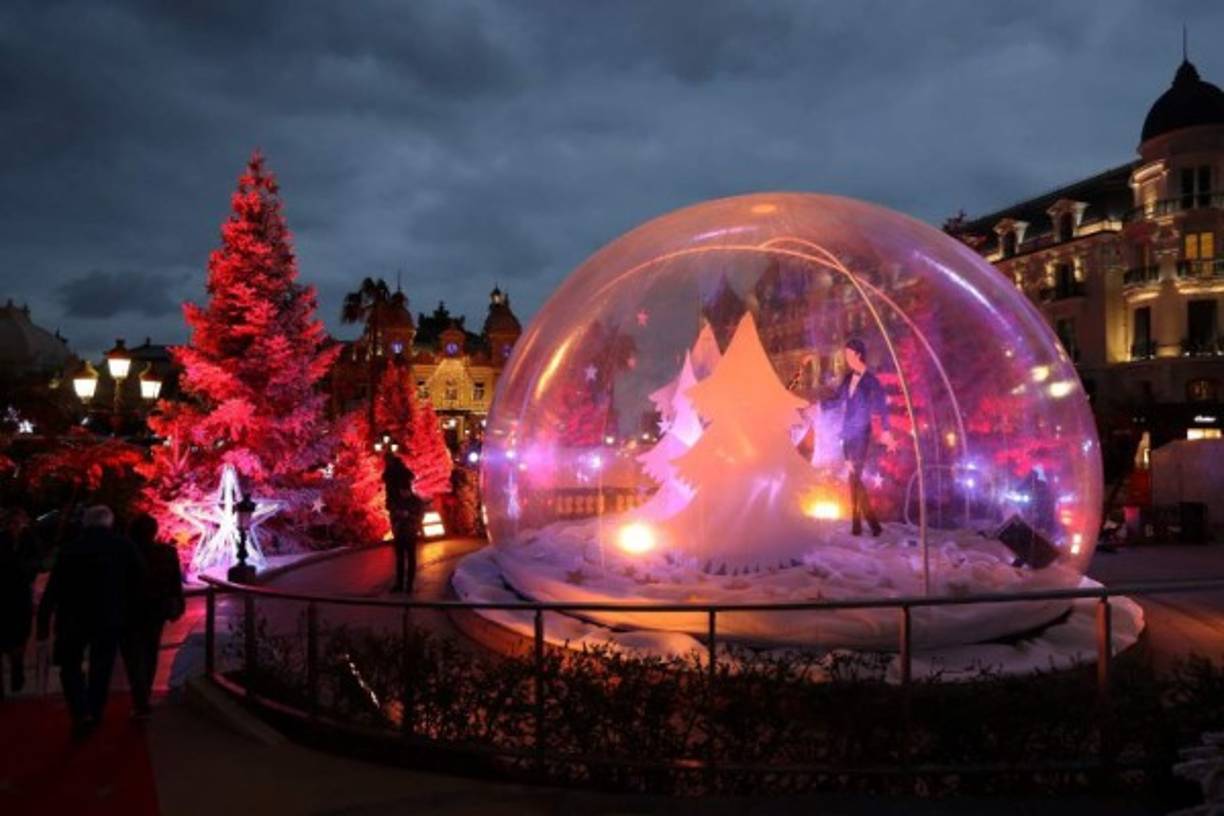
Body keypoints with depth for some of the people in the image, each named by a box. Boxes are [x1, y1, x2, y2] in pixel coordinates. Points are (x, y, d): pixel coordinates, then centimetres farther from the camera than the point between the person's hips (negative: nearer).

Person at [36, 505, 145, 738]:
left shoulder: (70, 548, -6)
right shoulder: (124, 546, -3)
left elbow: (54, 587, -7)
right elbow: (139, 580, -3)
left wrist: (43, 620, -3)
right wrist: (126, 610, 8)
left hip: (74, 617, -1)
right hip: (110, 617, 1)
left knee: (70, 664, 14)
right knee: (101, 668, 15)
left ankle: (82, 714, -2)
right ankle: (95, 714, 20)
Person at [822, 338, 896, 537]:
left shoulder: (871, 381, -9)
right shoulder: (848, 378, 10)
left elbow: (882, 407, -12)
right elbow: (837, 400, 20)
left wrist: (885, 431, -22)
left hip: (861, 435, -6)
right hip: (848, 434, 6)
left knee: (856, 477, -10)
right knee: (853, 478, 9)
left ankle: (873, 523, -1)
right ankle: (856, 523, 15)